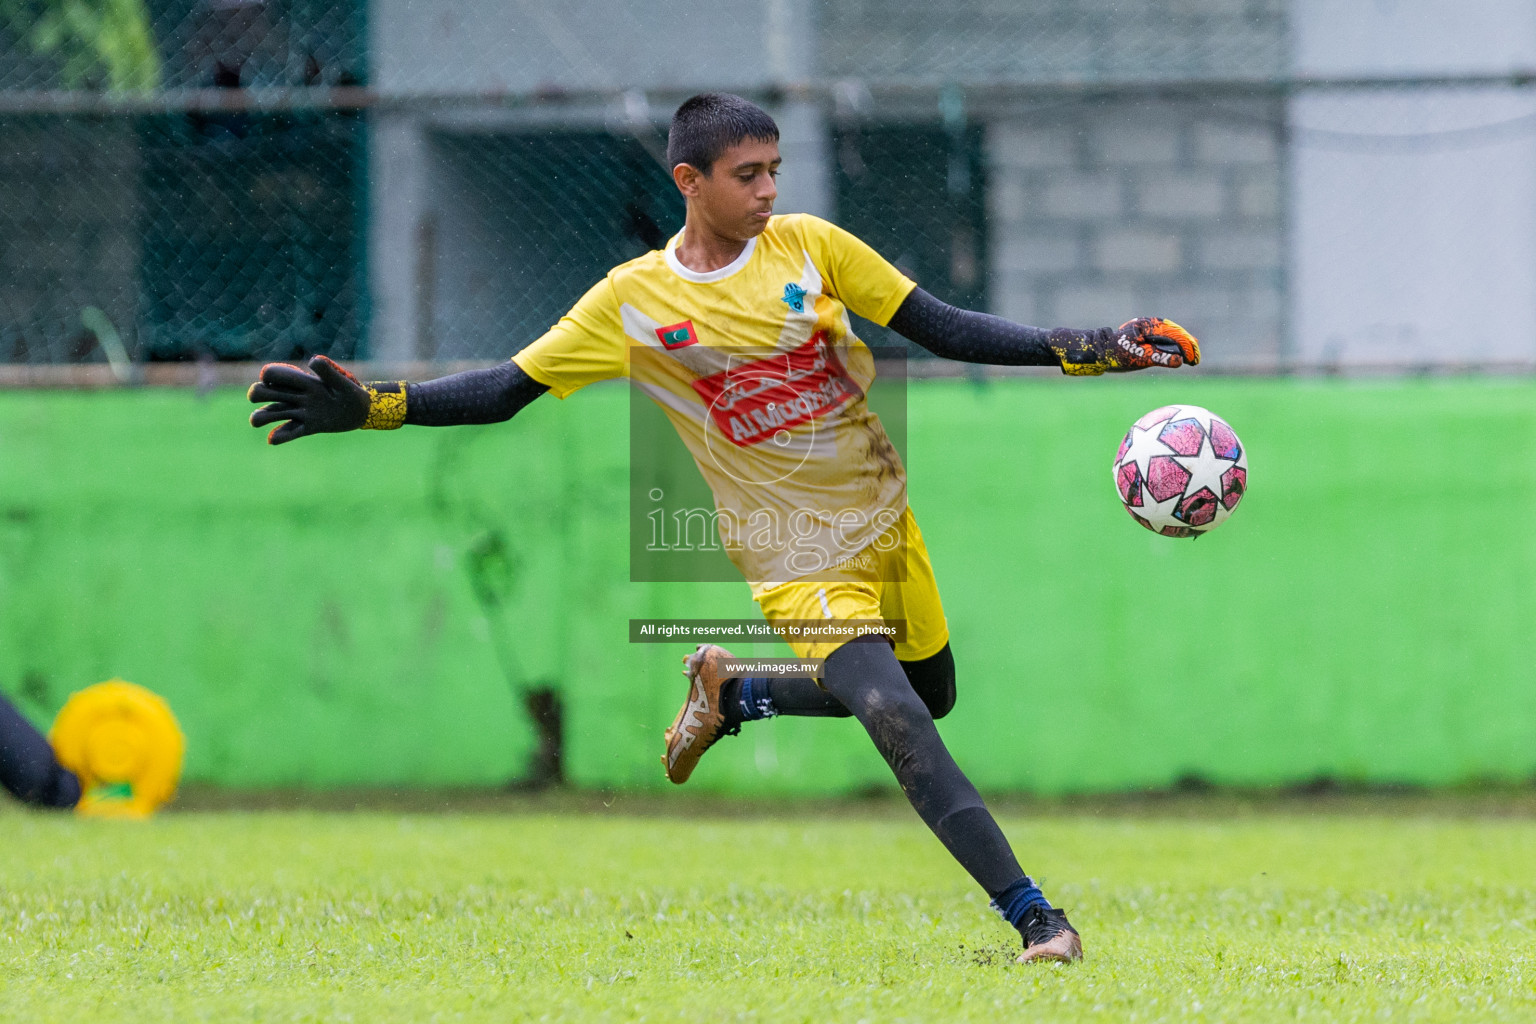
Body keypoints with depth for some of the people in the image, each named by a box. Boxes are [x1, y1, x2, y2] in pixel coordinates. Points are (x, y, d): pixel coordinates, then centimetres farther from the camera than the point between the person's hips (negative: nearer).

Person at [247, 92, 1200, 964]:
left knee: (930, 697, 19)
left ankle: (728, 692, 36)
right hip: (800, 558, -5)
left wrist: (1085, 350, -6)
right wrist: (370, 406, -17)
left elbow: (942, 328, 2)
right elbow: (507, 389, -5)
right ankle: (1036, 917, -21)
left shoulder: (809, 245, -2)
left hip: (889, 522, 5)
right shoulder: (635, 301, -8)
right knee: (897, 720, -22)